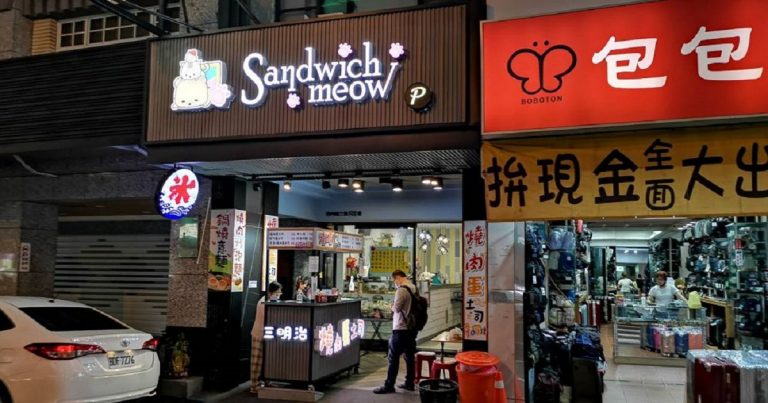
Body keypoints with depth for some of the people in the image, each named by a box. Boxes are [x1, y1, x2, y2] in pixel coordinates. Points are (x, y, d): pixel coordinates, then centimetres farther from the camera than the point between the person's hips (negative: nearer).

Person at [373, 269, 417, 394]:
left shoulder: (401, 290, -17)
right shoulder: (414, 289, 9)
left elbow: (396, 308, -19)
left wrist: (392, 306, 2)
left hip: (401, 329, -8)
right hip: (412, 328, 9)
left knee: (393, 357, -2)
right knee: (410, 356, 13)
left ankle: (389, 386, 1)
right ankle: (410, 383, 20)